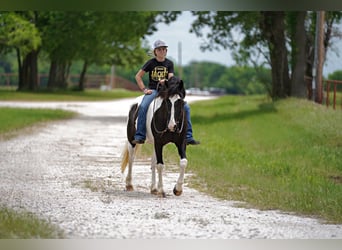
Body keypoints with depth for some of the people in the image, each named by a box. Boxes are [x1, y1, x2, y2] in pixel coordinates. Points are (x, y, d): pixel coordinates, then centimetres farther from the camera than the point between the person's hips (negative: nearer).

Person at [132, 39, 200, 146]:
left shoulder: (169, 63, 9)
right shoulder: (151, 63, 3)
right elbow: (138, 76, 4)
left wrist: (165, 81, -26)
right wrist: (144, 89, -7)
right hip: (153, 90, -3)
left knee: (185, 107, -14)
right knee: (143, 107, -33)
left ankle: (188, 136, -9)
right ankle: (140, 137, -28)